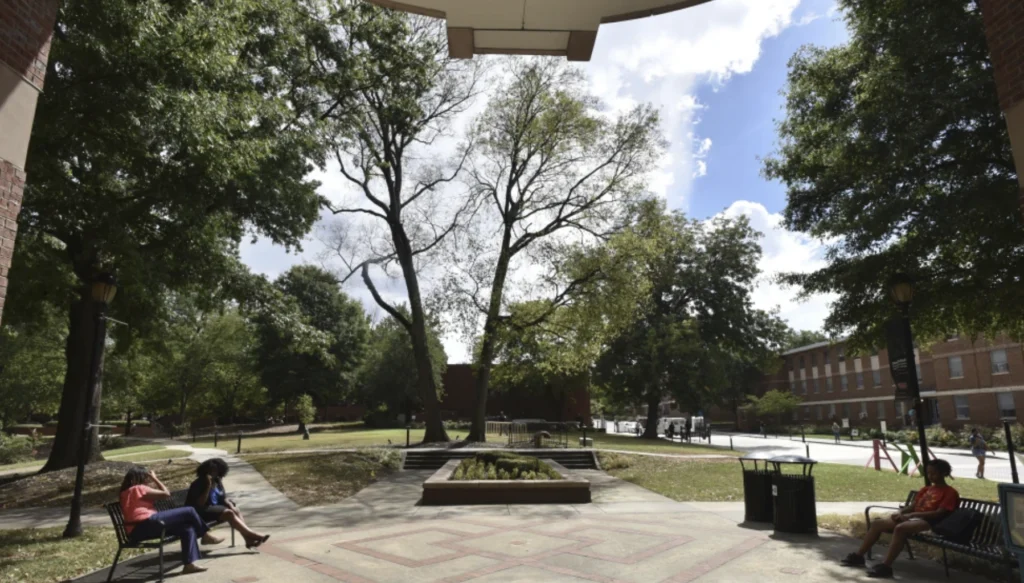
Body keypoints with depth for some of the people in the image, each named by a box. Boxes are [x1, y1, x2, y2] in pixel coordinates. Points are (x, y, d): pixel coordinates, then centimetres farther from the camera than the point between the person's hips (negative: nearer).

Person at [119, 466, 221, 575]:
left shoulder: (126, 492, 26)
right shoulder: (139, 488, -3)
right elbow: (166, 493, -2)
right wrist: (155, 479, 8)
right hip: (146, 524, -10)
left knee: (188, 528, 7)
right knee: (189, 511, -9)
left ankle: (189, 564, -1)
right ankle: (205, 536, 13)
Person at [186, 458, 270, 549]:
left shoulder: (217, 481, 6)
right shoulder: (198, 484, -15)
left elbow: (224, 498, 8)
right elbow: (200, 504, -24)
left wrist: (232, 506, -11)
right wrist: (208, 487, -29)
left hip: (215, 506, 8)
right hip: (202, 511, -8)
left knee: (236, 510, -15)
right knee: (229, 513, -26)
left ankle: (248, 539, -23)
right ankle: (252, 535, -28)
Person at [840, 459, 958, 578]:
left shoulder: (950, 492, 0)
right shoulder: (926, 489, 24)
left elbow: (939, 513, -13)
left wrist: (910, 515, -19)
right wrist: (900, 512, -1)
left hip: (928, 522, -8)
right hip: (912, 517, 8)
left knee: (900, 528, -37)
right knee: (877, 523, -8)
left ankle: (886, 566, -40)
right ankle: (858, 556, -5)